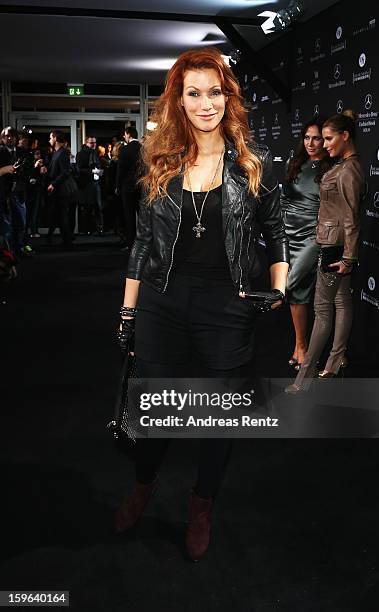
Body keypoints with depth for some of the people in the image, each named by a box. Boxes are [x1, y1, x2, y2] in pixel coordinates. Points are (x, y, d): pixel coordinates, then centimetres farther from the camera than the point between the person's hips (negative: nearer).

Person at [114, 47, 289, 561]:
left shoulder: (254, 162, -1)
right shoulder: (161, 162, 2)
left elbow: (275, 233, 7)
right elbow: (143, 240, 6)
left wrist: (279, 288, -9)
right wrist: (127, 313, 6)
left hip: (226, 308, -1)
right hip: (161, 305, 1)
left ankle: (202, 504, 36)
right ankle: (143, 485, 42)